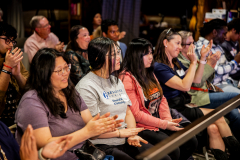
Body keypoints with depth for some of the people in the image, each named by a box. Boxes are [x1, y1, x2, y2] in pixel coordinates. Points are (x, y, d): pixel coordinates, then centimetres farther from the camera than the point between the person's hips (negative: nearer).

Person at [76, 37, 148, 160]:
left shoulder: (117, 81, 17)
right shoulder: (87, 87, -12)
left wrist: (133, 135, -1)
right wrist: (121, 132, -13)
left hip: (125, 141, 8)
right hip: (103, 145, -8)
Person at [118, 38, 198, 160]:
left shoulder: (149, 74, 15)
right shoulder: (127, 78, -15)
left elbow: (161, 99, 14)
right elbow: (135, 114, -18)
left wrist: (168, 119, -4)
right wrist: (164, 124, -16)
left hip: (161, 123, 9)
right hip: (143, 127, -9)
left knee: (191, 142, -2)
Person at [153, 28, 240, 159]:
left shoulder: (176, 63, 14)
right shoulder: (158, 67, -14)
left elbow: (197, 80, 18)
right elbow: (185, 86, -20)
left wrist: (202, 58, 10)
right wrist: (193, 62, -16)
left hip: (185, 104, 8)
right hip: (175, 110, -8)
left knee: (213, 127, -13)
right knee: (217, 116, -11)